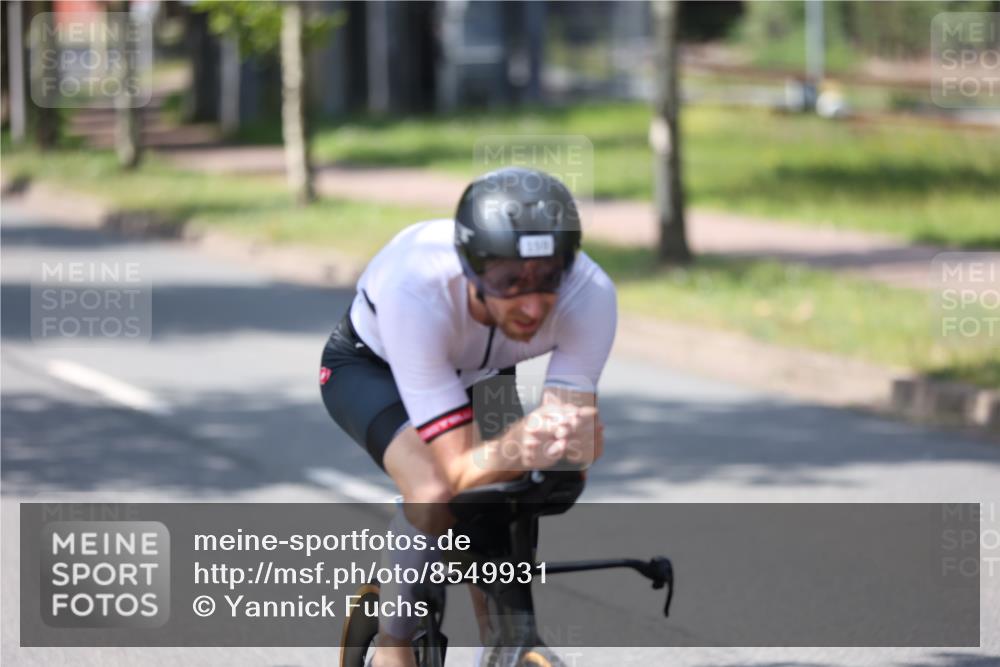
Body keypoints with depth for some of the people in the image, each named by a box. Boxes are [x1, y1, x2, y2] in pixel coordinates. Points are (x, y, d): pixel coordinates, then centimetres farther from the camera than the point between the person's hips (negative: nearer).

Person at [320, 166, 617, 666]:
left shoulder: (590, 294, -35)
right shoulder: (415, 290, -44)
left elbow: (575, 426, -30)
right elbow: (455, 470, -43)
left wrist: (575, 436, -53)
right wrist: (513, 451, -63)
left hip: (476, 371, 4)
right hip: (370, 365, -4)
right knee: (435, 494, -28)